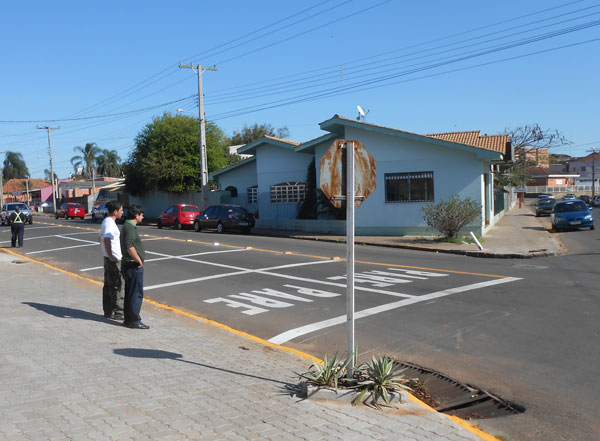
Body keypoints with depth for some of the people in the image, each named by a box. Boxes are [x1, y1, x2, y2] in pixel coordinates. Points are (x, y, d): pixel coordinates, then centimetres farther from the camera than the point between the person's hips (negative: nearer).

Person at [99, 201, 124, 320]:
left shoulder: (106, 221, 14)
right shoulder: (110, 223, -18)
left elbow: (101, 238, 25)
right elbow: (106, 240, -32)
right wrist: (111, 257, -27)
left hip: (109, 258, 10)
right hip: (114, 259, -10)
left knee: (108, 285, 14)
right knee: (118, 286, -3)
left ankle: (108, 311, 22)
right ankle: (118, 313, 3)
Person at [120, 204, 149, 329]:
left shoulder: (127, 226, 15)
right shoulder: (130, 228, -17)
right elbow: (129, 247, -29)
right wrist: (139, 260, -20)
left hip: (128, 265, 10)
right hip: (133, 266, -10)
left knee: (129, 293, 14)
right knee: (136, 294, -5)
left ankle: (128, 320, 21)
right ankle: (134, 321, 0)